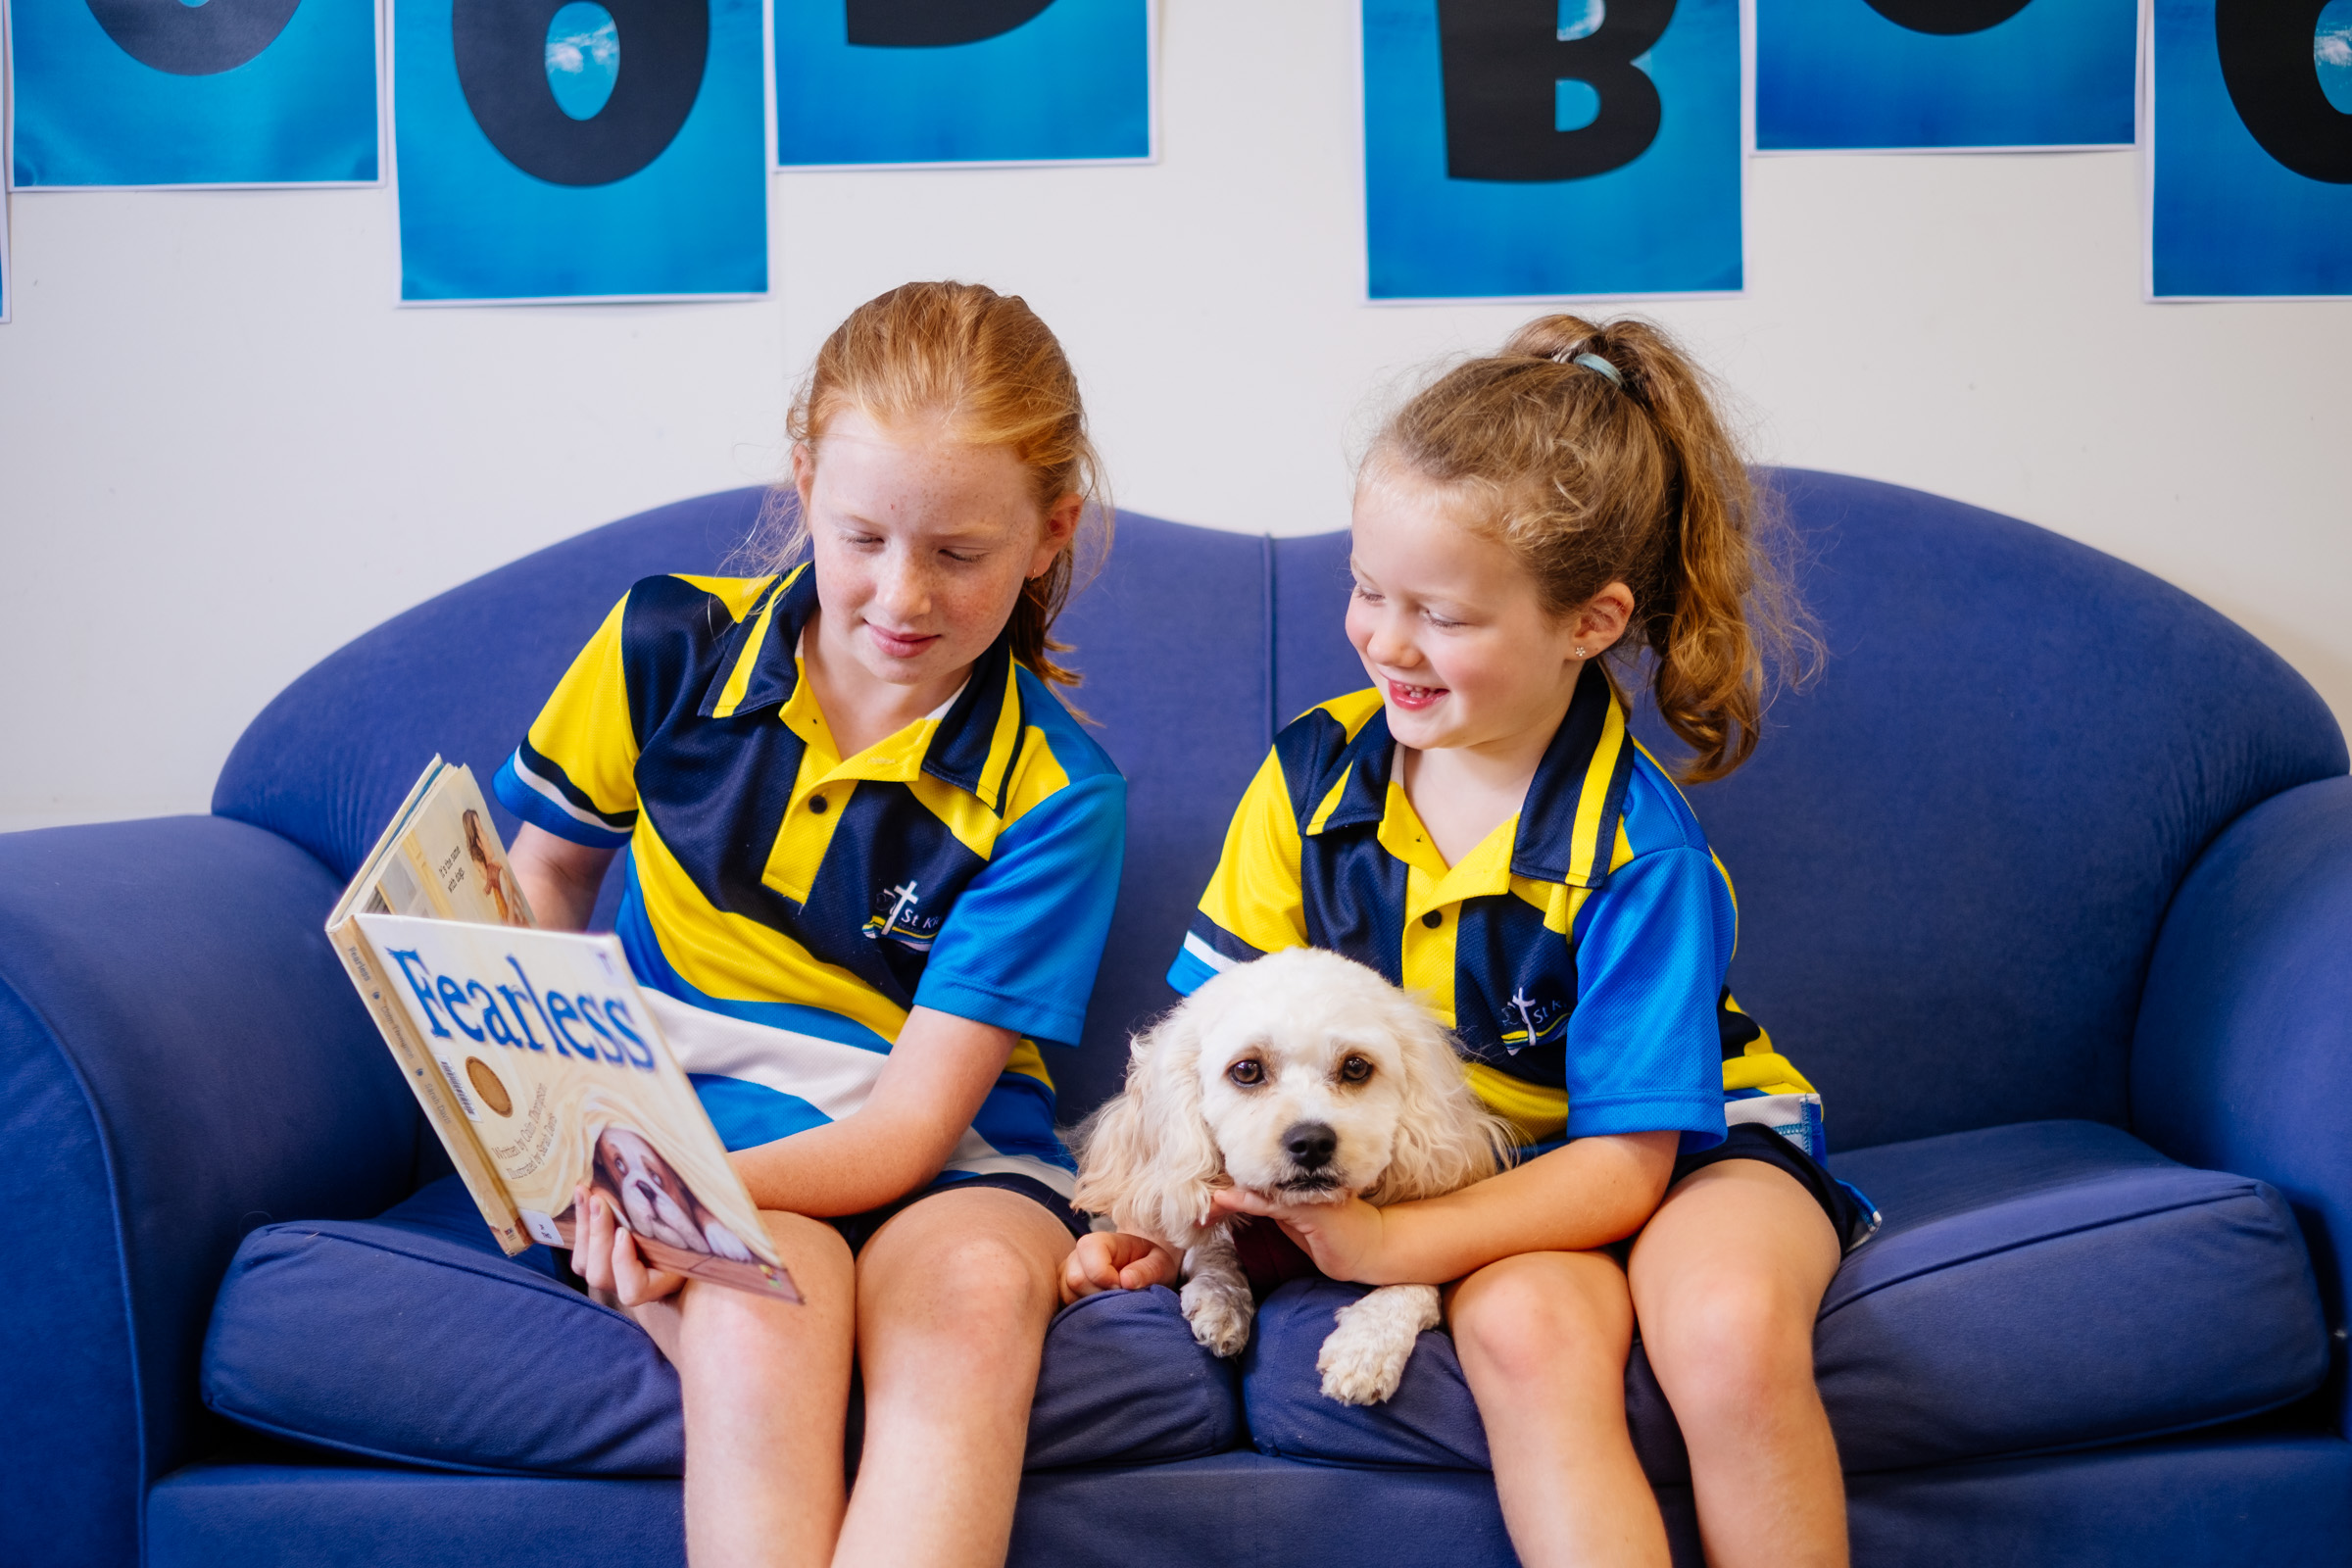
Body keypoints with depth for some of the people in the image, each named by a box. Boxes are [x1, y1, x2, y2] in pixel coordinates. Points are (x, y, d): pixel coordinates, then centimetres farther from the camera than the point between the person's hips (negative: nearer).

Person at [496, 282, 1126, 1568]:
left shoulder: (1052, 796, -6)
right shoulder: (669, 648, 0)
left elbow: (912, 1122, -12)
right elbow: (543, 879, 16)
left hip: (938, 1162, 0)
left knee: (975, 1293, -36)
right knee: (756, 1312, -35)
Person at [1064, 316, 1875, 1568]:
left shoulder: (1639, 850, -19)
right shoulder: (1313, 775, -6)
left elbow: (1622, 1165, -20)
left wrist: (1389, 1243, -31)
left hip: (1690, 1150, -2)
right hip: (1478, 1164, 2)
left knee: (1731, 1334, -34)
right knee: (1521, 1327, -33)